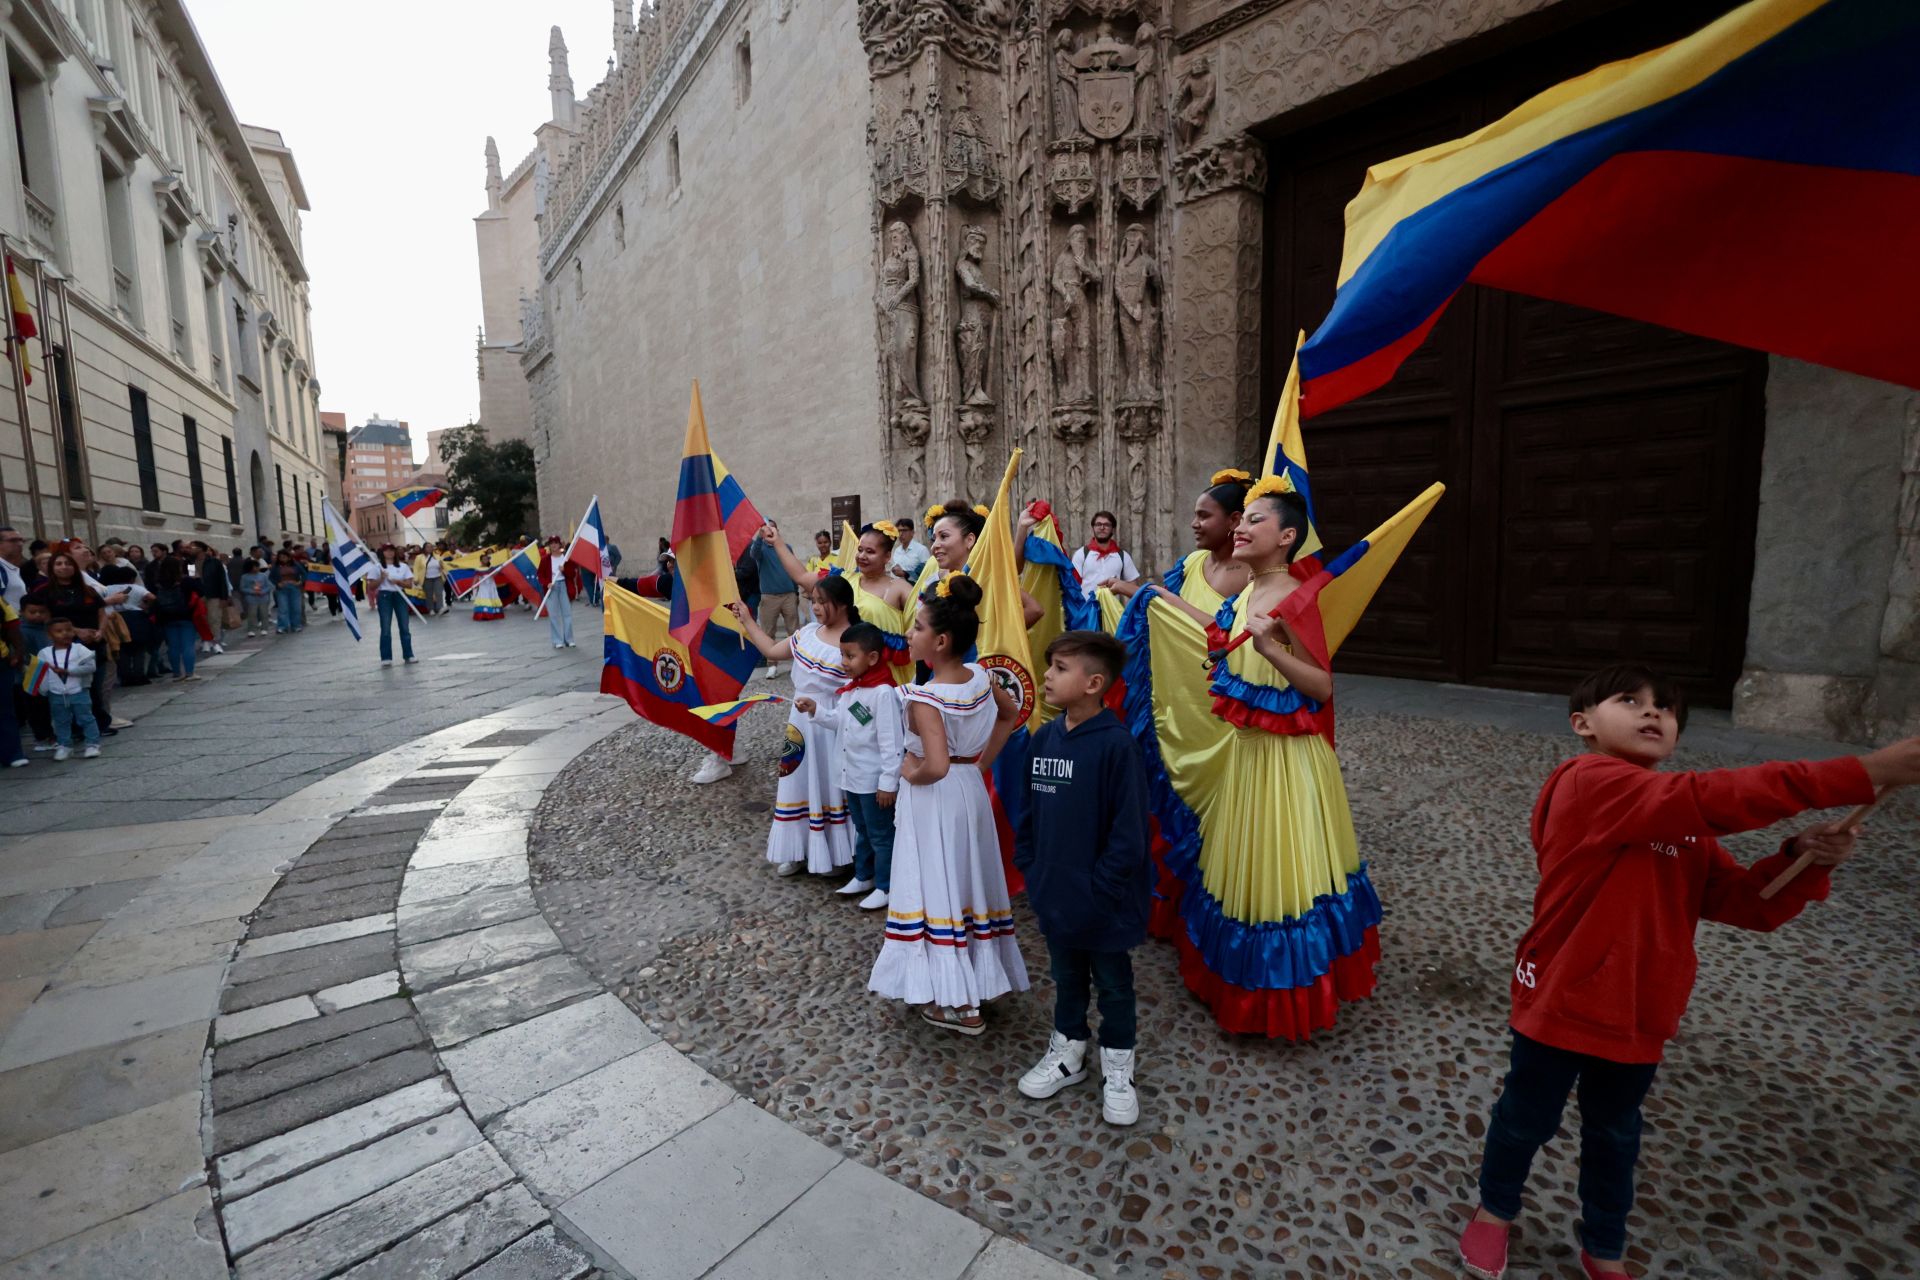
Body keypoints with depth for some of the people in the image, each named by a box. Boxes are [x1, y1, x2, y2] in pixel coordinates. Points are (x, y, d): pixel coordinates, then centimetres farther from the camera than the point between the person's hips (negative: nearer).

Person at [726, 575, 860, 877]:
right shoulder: (808, 632, 2)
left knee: (830, 788, 7)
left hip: (832, 730, -6)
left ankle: (832, 853, 24)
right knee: (799, 784, 15)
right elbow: (772, 651, 13)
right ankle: (798, 851, 31)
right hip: (801, 724, 7)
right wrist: (746, 620, 14)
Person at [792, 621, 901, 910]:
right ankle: (863, 877, 40)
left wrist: (889, 781, -21)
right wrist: (815, 710, -1)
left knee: (881, 835, 8)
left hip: (874, 780, -9)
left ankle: (885, 887, 21)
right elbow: (840, 721, 12)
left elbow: (891, 742, -22)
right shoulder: (850, 689, 4)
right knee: (862, 830, 24)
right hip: (852, 776, 9)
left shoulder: (883, 693, -23)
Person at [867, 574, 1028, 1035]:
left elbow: (936, 766, -35)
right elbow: (1011, 713, 14)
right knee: (968, 881, 20)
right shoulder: (980, 677, -3)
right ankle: (981, 978, 36)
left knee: (938, 888, 6)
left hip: (933, 802, -7)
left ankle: (959, 1003, 18)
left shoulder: (925, 698, -25)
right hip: (970, 791, 8)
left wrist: (910, 773, -14)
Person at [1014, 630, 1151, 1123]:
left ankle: (1117, 1068, 37)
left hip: (1101, 899, -5)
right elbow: (1028, 809, 7)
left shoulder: (1116, 744, -21)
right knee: (1065, 976, 24)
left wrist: (1101, 888, -16)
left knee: (1112, 982, 17)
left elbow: (1128, 829, -19)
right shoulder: (1043, 737, -2)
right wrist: (1029, 866, 3)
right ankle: (1067, 1050, 44)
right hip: (1054, 892, 5)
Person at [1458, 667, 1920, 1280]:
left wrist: (1804, 860, -17)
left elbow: (1748, 903, 3)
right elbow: (1711, 797, -34)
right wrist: (1865, 773, -35)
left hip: (1639, 1016, 7)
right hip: (1560, 1003, -7)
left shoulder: (1683, 823, 6)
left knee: (1615, 1136, 26)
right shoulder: (1587, 783, -23)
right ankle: (1495, 1210, 43)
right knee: (1526, 1119, 16)